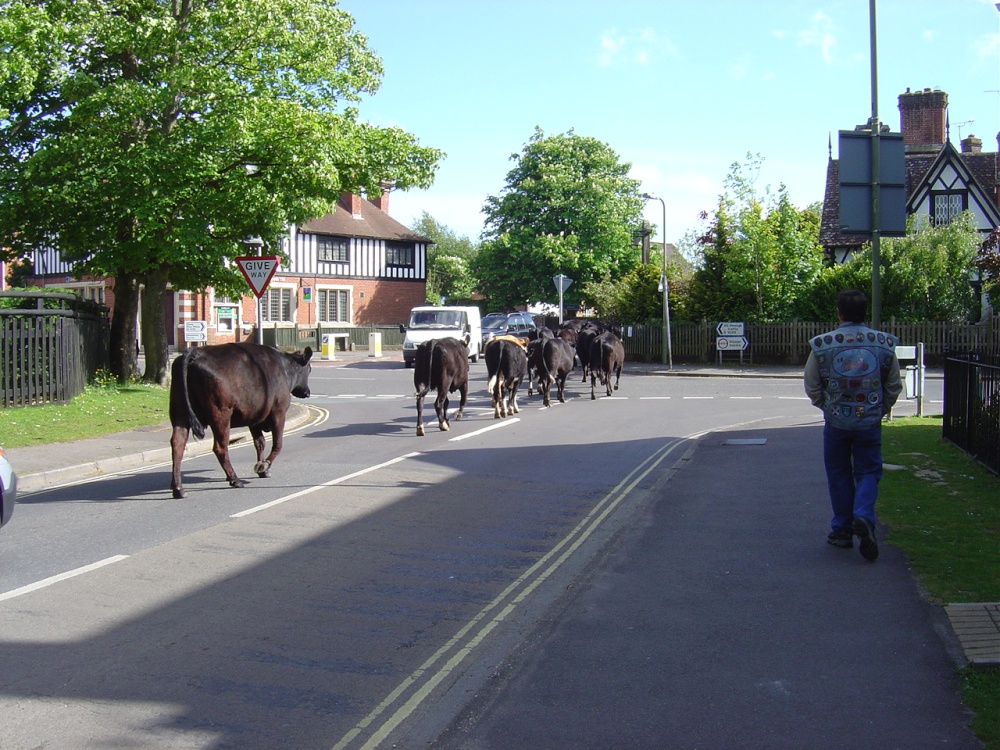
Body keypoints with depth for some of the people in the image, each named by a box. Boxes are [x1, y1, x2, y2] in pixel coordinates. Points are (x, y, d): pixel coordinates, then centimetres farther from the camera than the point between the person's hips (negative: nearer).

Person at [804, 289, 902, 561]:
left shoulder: (822, 345, -7)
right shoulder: (884, 344, -4)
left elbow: (812, 387, 0)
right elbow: (894, 386, 4)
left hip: (836, 421, 0)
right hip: (870, 422, 0)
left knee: (839, 475, 13)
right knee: (868, 472, 9)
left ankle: (842, 530, 18)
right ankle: (864, 517, -14)